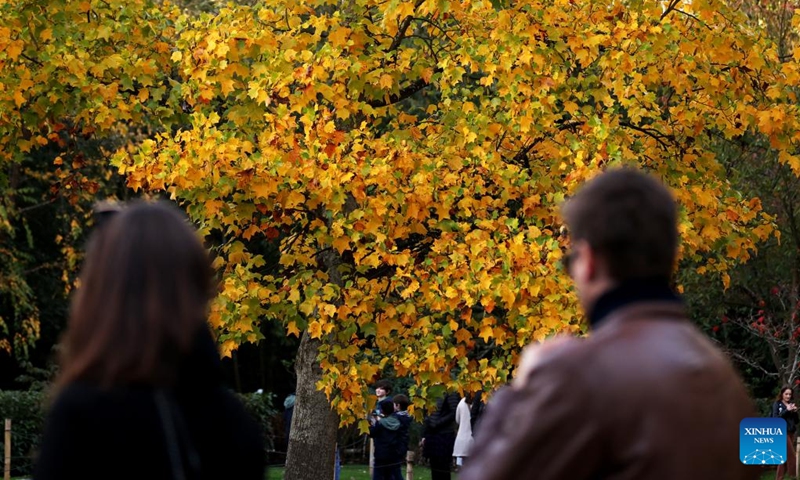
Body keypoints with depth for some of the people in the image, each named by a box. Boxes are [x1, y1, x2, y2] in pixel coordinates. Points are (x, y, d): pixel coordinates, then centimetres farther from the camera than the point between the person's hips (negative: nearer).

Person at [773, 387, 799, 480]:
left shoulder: (791, 404, 13)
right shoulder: (777, 404, -2)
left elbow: (796, 421, 14)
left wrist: (795, 412, -4)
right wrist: (787, 410, -19)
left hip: (791, 433, 6)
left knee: (785, 456, 7)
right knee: (790, 455, -9)